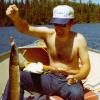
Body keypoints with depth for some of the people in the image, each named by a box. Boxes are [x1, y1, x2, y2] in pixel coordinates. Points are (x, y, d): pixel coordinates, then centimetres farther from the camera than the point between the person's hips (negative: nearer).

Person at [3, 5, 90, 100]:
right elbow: (26, 29, -17)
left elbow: (86, 65, -9)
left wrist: (76, 77, -30)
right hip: (51, 78, 2)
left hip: (69, 81, -2)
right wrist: (15, 17, -39)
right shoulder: (48, 33, -4)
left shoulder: (79, 39, -10)